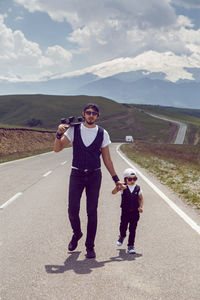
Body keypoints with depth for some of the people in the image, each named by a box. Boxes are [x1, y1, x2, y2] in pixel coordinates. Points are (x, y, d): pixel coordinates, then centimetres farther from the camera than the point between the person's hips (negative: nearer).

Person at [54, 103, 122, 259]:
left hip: (94, 176, 0)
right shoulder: (74, 129, 0)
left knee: (92, 212, 1)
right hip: (76, 175, 0)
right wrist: (59, 134, -21)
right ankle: (77, 234, 29)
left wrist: (116, 178, 5)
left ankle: (90, 247, 13)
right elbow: (57, 148, -3)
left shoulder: (102, 133, 1)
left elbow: (107, 159, 6)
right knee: (73, 210, -2)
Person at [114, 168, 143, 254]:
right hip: (125, 211, -1)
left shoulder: (137, 188, 1)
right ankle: (122, 236, 40)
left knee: (132, 229, 0)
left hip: (135, 212, 1)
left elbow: (141, 198, 14)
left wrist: (140, 207, -2)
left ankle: (131, 246, 9)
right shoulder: (123, 187, -5)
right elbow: (113, 192, -15)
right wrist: (118, 187, -34)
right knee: (123, 227, 5)